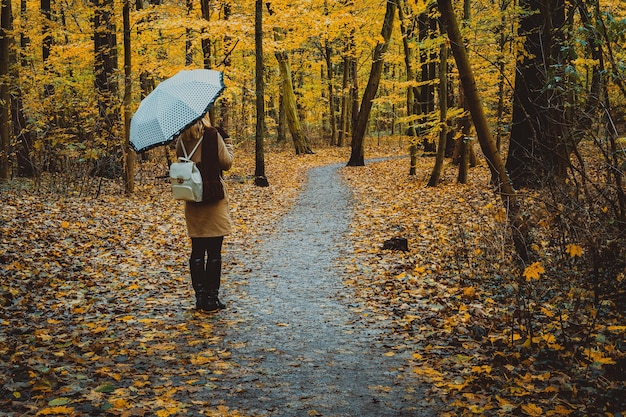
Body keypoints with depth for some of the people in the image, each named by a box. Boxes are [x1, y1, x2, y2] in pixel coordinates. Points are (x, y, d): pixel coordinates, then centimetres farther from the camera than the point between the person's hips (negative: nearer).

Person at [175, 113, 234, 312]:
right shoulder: (213, 135, -9)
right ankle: (211, 298, 3)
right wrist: (227, 143, 10)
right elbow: (226, 163, -4)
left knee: (197, 251, 10)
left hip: (192, 198, 4)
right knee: (214, 251, 1)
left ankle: (200, 297, 13)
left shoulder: (182, 138, 4)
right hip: (214, 197, -4)